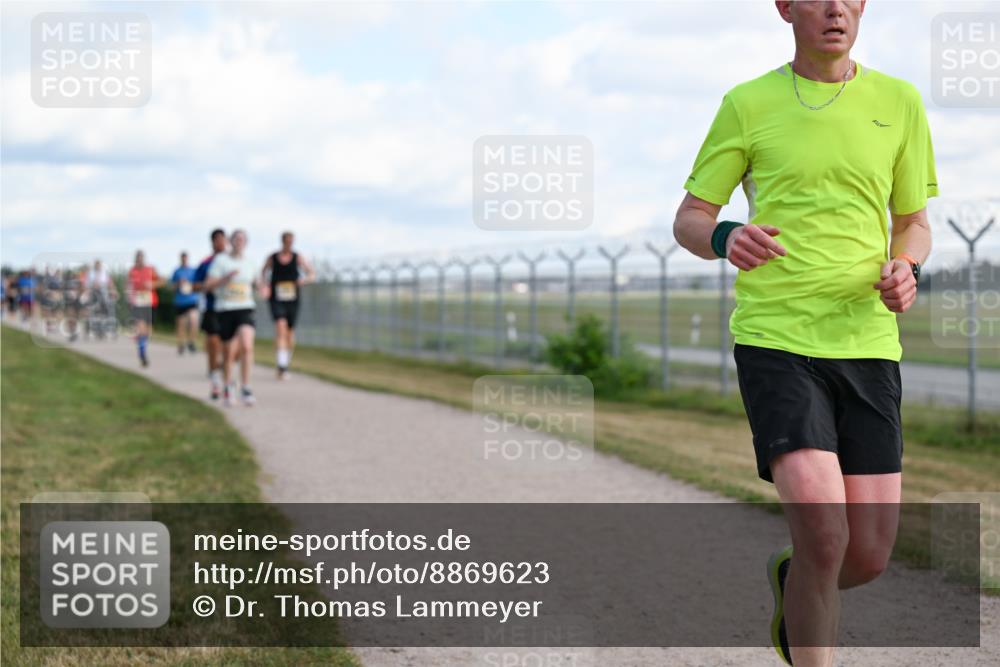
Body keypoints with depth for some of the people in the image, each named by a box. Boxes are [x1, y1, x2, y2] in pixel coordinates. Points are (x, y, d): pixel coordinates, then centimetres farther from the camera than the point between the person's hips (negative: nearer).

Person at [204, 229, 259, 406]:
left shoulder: (249, 262, 9)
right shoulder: (220, 260, -2)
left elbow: (254, 283, 26)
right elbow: (208, 285, -8)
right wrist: (227, 277, -21)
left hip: (246, 309, 1)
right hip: (225, 310, -1)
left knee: (247, 346, -20)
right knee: (229, 352, 7)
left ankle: (245, 388, -15)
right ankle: (228, 386, 31)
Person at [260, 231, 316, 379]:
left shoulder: (298, 258, 3)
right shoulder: (272, 258, 2)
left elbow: (312, 274, 5)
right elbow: (263, 273, 19)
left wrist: (304, 279, -16)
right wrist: (264, 286, 2)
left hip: (292, 300, 2)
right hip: (276, 299, -2)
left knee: (290, 332, 9)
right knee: (280, 327, -21)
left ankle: (287, 363, 30)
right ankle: (281, 366, -29)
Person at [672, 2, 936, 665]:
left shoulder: (899, 101, 10)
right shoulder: (747, 104, 4)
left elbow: (914, 223, 18)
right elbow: (689, 218, 8)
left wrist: (905, 269, -5)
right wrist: (724, 237, -16)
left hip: (868, 342, 3)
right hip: (775, 339, -3)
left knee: (867, 555, 2)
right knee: (824, 536, -18)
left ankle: (789, 581, 37)